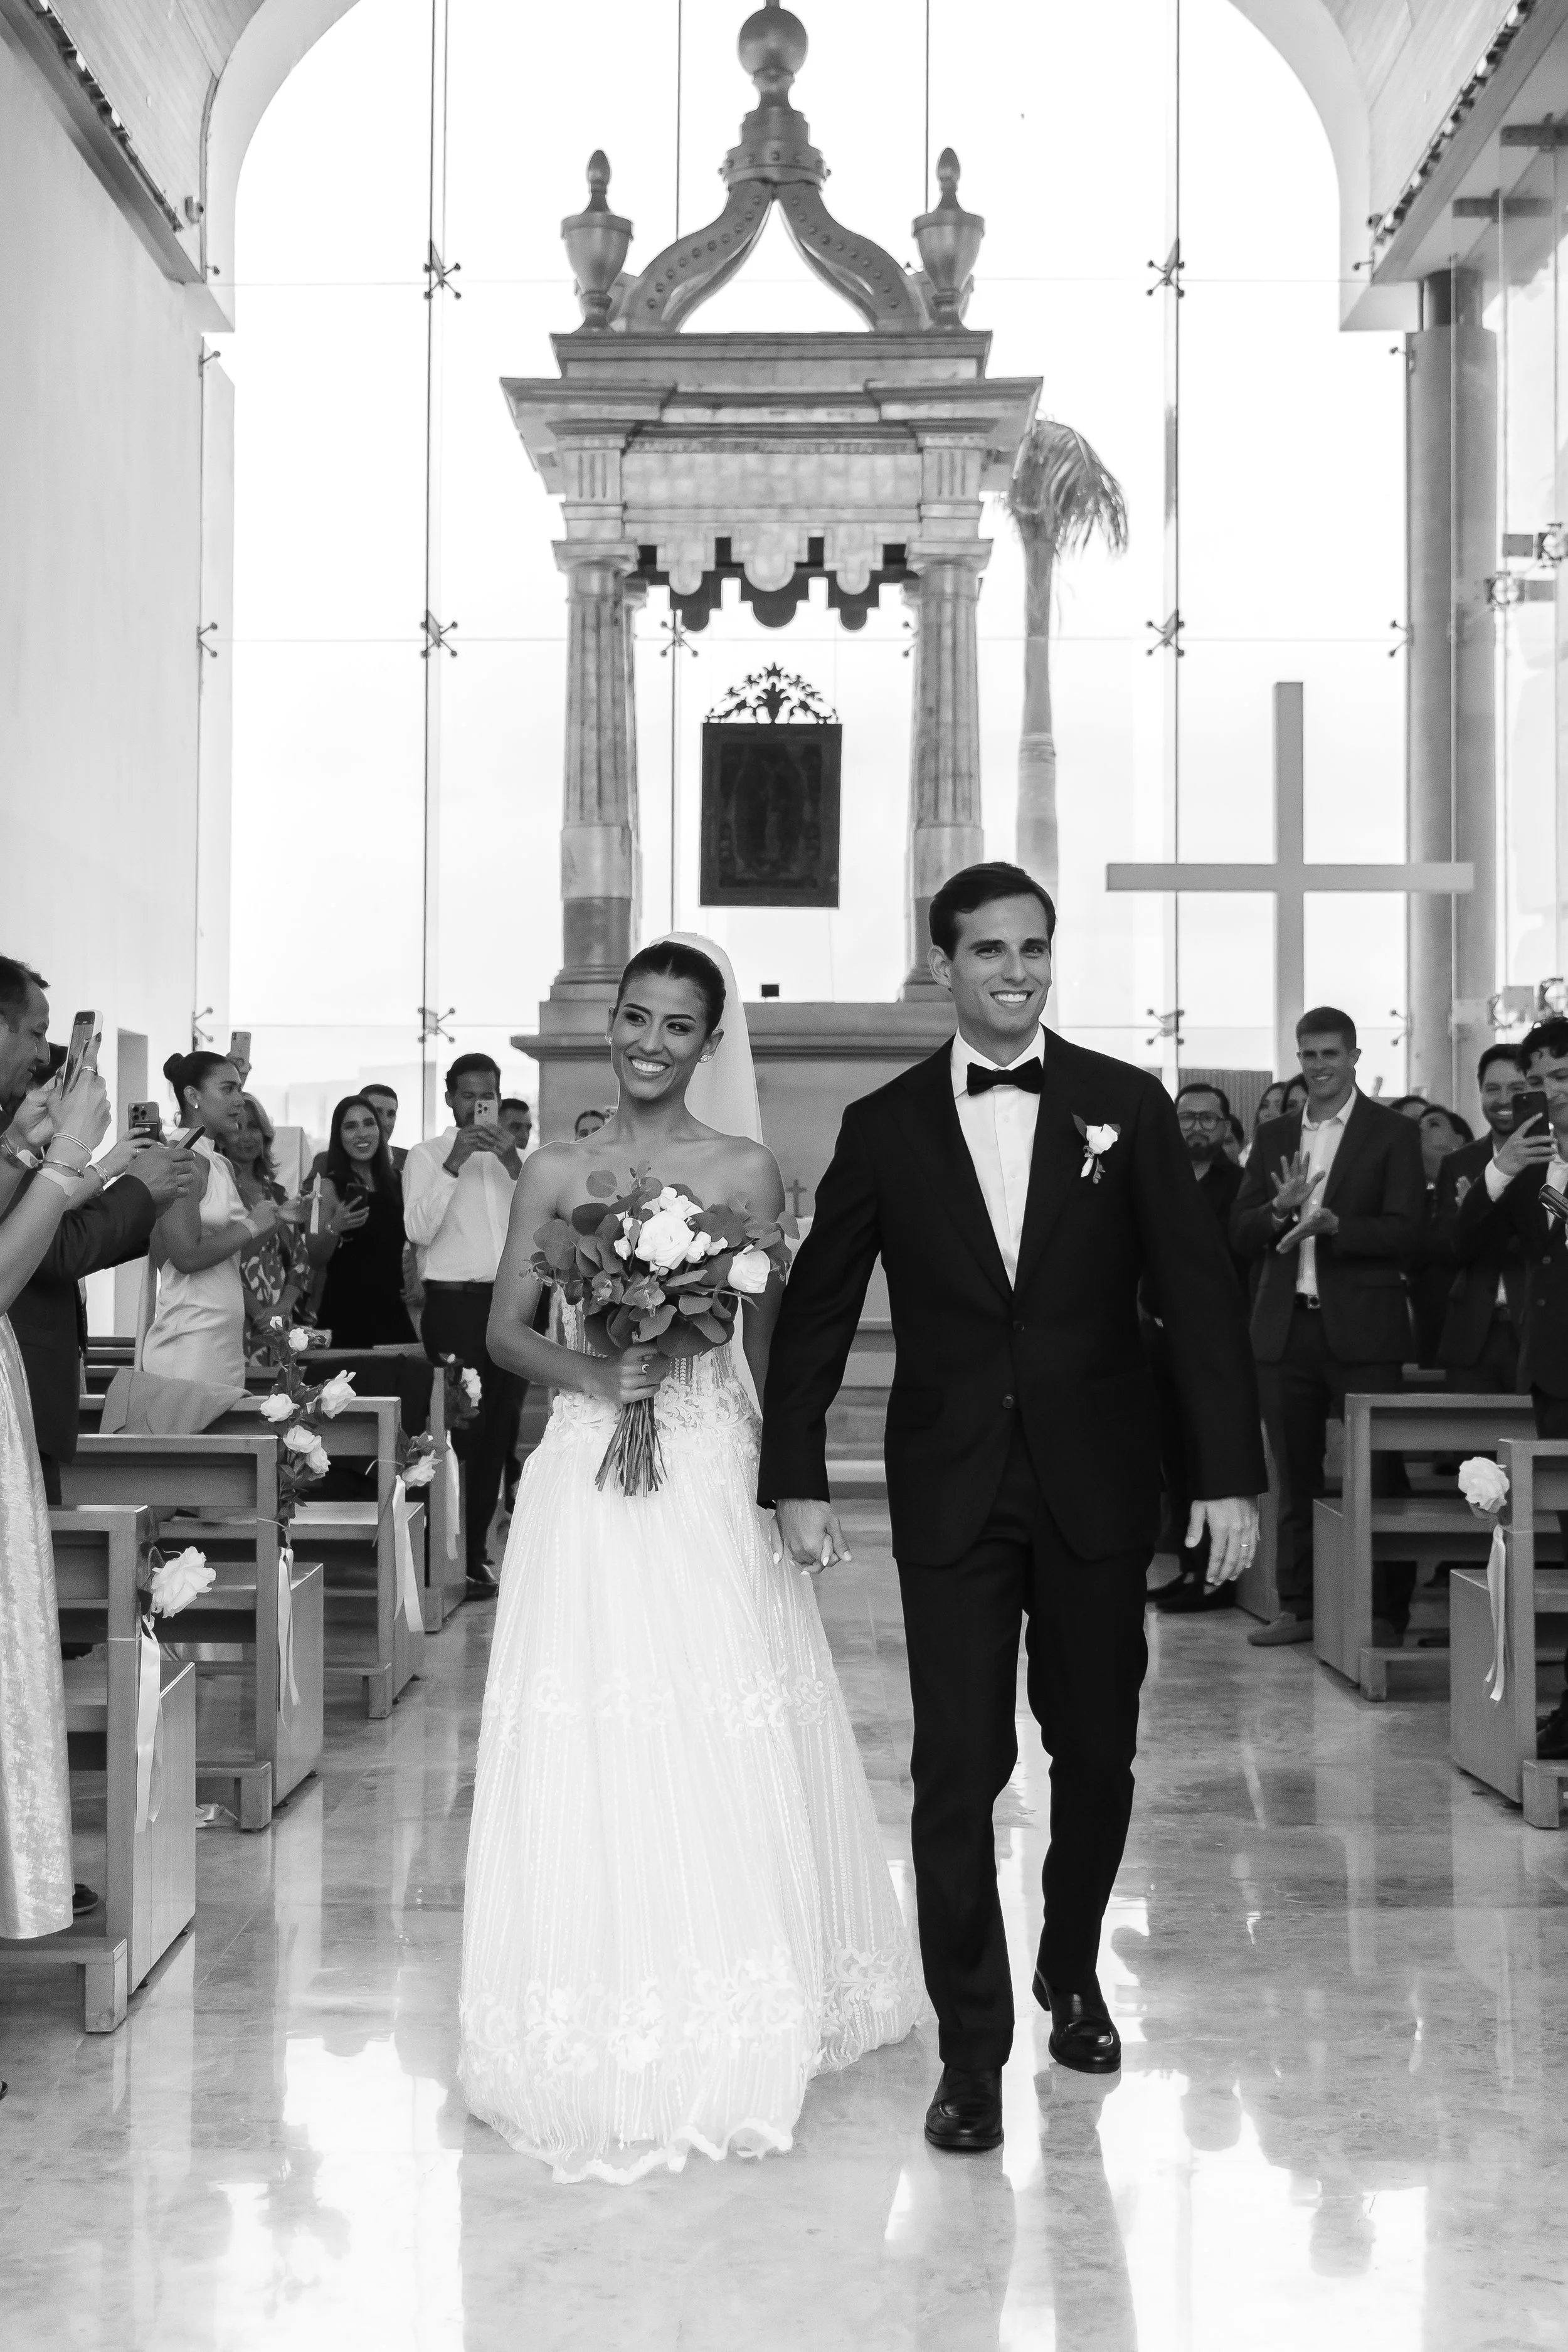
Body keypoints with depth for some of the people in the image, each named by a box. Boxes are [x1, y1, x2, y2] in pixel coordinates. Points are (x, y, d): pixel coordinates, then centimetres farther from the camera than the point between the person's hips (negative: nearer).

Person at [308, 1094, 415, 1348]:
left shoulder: (396, 1181, 8)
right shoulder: (329, 1186, -4)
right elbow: (314, 1259, -7)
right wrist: (334, 1228, -24)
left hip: (394, 1310, 4)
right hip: (348, 1311, -4)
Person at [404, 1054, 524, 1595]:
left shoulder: (511, 1156, 15)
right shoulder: (427, 1156, 2)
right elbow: (419, 1229, -13)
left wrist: (514, 1165, -12)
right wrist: (452, 1164, -18)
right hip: (454, 1305, -5)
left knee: (497, 1434, 9)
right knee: (458, 1433, -8)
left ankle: (474, 1551, 18)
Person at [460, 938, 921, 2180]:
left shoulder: (748, 1171, 5)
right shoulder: (557, 1171, 7)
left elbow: (772, 1341, 5)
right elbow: (506, 1330, 7)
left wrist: (786, 1477, -3)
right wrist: (591, 1370, -12)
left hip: (713, 1482, 0)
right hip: (586, 1483, 1)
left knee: (728, 1758, -1)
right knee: (591, 1760, -1)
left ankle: (733, 2043, 14)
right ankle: (606, 2052, 14)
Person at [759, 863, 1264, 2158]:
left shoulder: (1128, 1106, 0)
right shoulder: (885, 1126, 1)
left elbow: (1200, 1294, -2)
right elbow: (815, 1312, 4)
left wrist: (1229, 1473, -8)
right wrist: (796, 1480, -1)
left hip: (1100, 1482, 1)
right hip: (952, 1492, -1)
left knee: (1096, 1749, 13)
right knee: (958, 1769, -2)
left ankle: (1072, 1974, 38)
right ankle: (972, 2050, 10)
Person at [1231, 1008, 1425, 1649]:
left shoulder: (1392, 1133, 1)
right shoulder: (1274, 1136, 13)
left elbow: (1403, 1233, -9)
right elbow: (1238, 1233, 7)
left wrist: (1333, 1223, -23)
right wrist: (1281, 1207, -13)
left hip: (1362, 1328, -4)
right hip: (1286, 1326, 4)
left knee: (1376, 1473, -1)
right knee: (1295, 1474, 10)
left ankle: (1385, 1613, 6)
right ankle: (1298, 1606, 19)